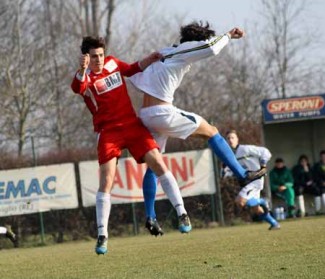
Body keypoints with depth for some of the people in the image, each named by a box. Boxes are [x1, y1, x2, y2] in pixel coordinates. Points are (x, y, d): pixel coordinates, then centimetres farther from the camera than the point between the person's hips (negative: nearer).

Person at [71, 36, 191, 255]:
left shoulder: (112, 63, 6)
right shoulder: (85, 76, -10)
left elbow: (132, 70, 27)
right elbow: (77, 88, -35)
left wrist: (149, 60, 11)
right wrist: (82, 70, -55)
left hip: (132, 125, 4)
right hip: (108, 133, -4)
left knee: (158, 163, -7)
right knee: (106, 182, -11)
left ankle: (182, 214, 0)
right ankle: (102, 236, -4)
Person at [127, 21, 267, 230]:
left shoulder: (162, 54, 19)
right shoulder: (182, 54, -5)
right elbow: (212, 49, -18)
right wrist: (228, 36, 0)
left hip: (145, 115, 8)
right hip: (163, 112, -8)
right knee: (211, 132, 3)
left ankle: (150, 216, 12)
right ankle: (243, 175, 1)